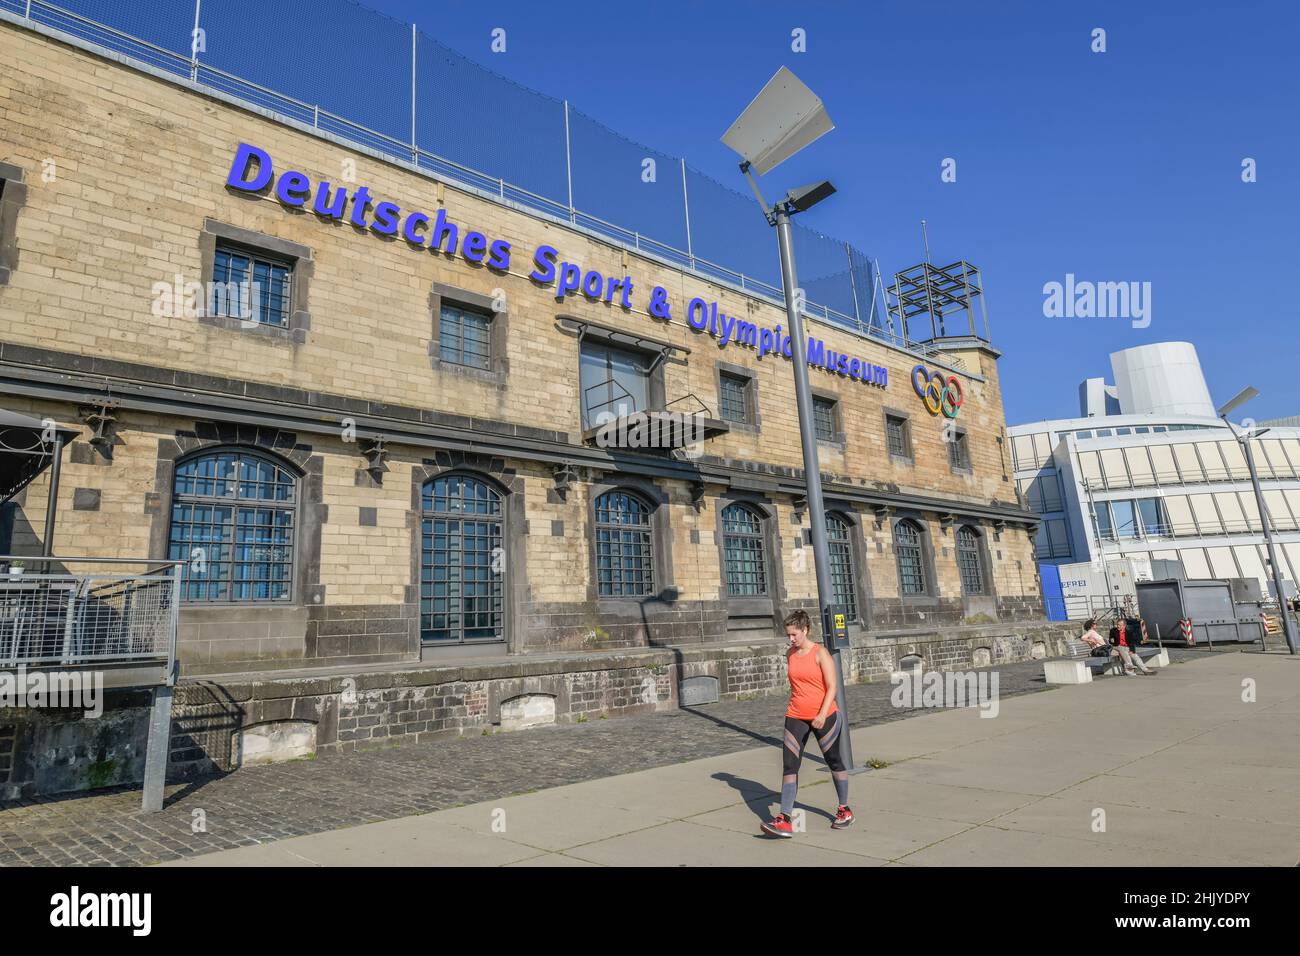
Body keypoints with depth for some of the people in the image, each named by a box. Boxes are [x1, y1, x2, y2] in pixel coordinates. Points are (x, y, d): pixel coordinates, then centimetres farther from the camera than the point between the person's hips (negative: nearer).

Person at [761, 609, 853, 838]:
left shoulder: (820, 653, -11)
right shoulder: (790, 653, 4)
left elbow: (831, 687, -14)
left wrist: (822, 715, -24)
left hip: (823, 717, -4)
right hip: (796, 718, 4)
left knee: (834, 761, 14)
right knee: (789, 765, -7)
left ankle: (844, 810, 32)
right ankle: (785, 820, -9)